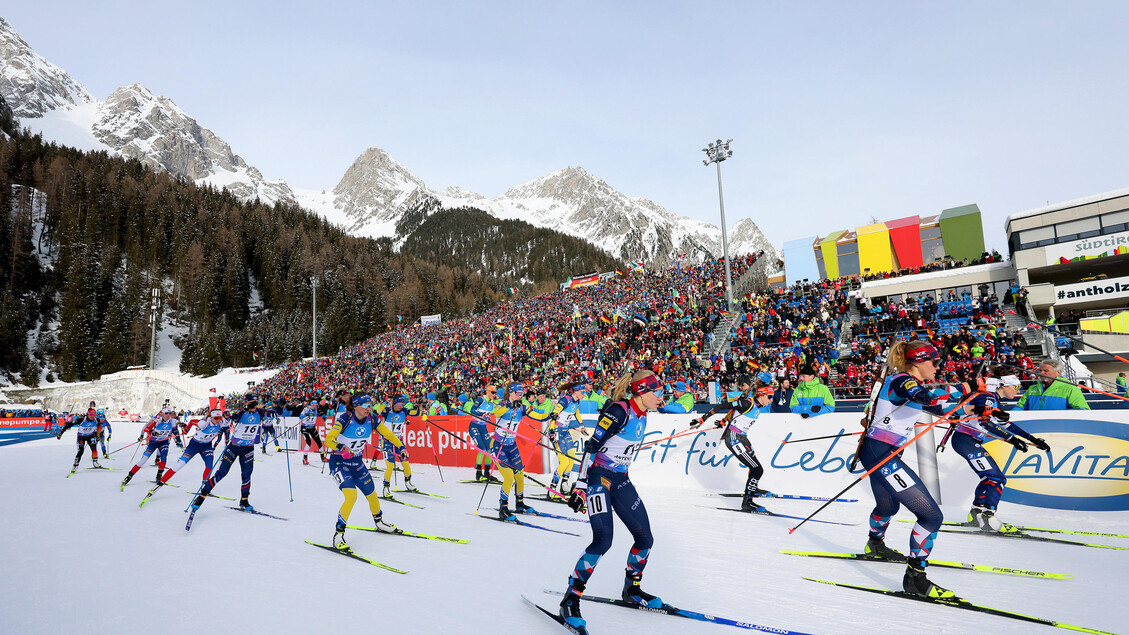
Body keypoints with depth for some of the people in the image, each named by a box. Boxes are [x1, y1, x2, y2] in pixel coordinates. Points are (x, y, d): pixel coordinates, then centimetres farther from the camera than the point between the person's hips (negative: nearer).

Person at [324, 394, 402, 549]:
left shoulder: (372, 420, -8)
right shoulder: (345, 419, -22)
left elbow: (388, 434, 4)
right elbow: (328, 439, -27)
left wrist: (400, 446, -3)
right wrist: (341, 447, -44)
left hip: (357, 463, 5)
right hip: (339, 462, -5)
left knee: (371, 494, 12)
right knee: (351, 496, -24)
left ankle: (379, 522, 40)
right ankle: (338, 534, -9)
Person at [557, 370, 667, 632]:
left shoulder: (641, 415, 7)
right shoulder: (619, 411, -19)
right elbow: (591, 446, -20)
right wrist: (580, 486, -22)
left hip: (620, 481, 9)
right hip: (598, 478, -8)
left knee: (645, 538, 7)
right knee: (603, 540, -20)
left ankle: (631, 590, 30)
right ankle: (570, 599, -6)